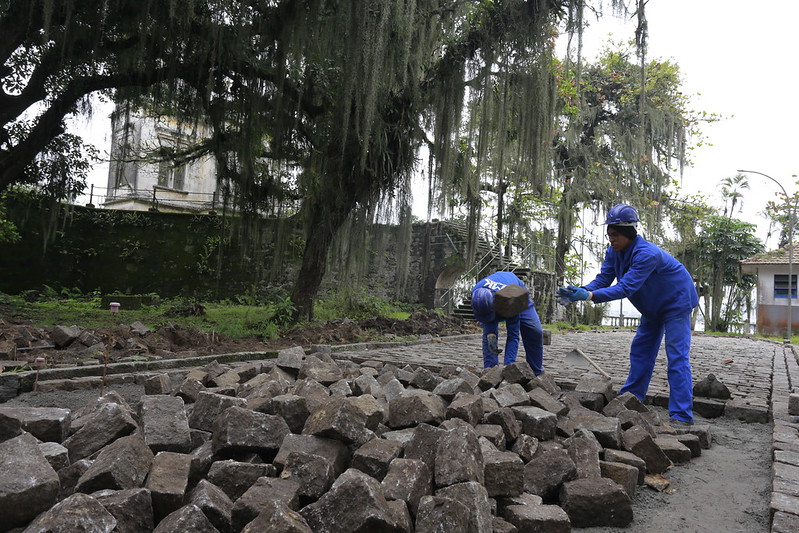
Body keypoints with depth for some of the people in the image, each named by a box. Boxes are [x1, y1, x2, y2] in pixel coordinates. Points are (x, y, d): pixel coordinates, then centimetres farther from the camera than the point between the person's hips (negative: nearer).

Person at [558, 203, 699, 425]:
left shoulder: (647, 254, -36)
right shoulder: (613, 252, -10)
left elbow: (626, 288, -42)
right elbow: (602, 280, -14)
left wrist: (590, 296, -50)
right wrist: (577, 292, -33)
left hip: (677, 301, -8)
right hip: (653, 306, 9)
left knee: (677, 356, -12)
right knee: (640, 352, 12)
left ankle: (682, 415, -11)